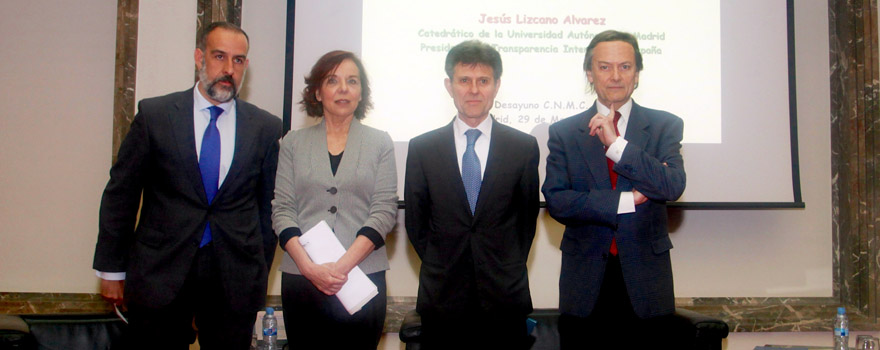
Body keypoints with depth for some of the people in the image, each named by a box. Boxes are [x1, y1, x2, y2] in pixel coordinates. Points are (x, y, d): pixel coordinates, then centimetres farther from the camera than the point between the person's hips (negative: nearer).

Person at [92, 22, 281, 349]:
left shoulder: (266, 127, 4)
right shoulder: (154, 114, 0)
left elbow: (269, 204, 9)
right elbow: (120, 193, 3)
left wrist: (261, 272, 10)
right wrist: (111, 268, 3)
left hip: (236, 281, 1)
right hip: (159, 274, -1)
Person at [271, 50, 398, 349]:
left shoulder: (380, 143, 6)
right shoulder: (294, 142, 10)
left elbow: (385, 211, -1)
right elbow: (282, 209, 4)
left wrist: (343, 265, -13)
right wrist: (308, 266, -11)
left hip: (363, 277, -1)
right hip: (301, 278, 1)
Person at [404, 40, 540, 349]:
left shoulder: (524, 147, 2)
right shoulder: (422, 148, 3)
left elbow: (527, 217, 7)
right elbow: (415, 222, 7)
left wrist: (508, 271, 5)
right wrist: (440, 269, 3)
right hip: (442, 298, 0)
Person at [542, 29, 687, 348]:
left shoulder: (665, 126, 2)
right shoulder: (563, 132, 2)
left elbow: (673, 187, -14)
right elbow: (555, 201, -8)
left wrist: (616, 143, -21)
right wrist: (625, 201, -15)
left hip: (646, 281, 0)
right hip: (584, 282, 0)